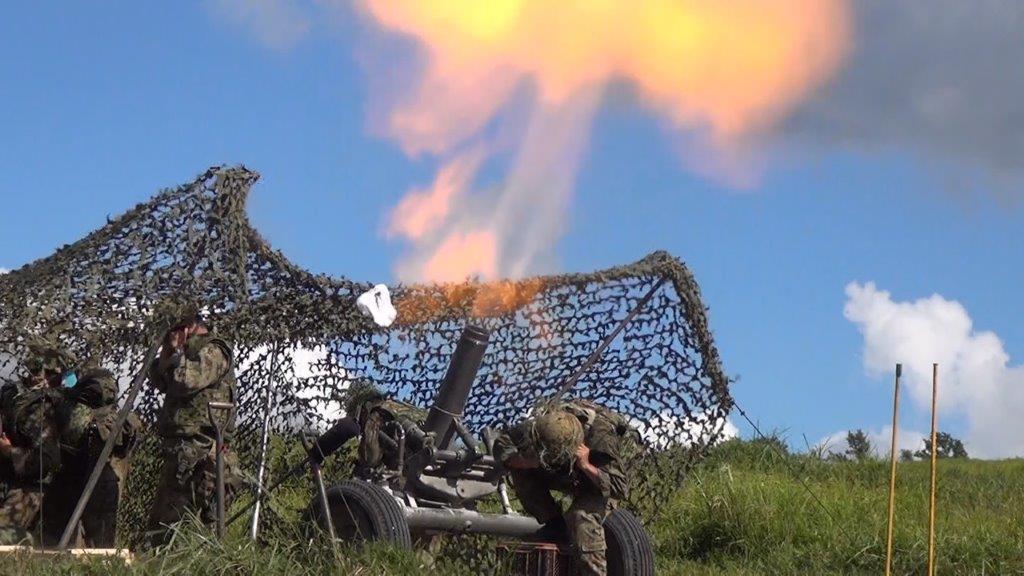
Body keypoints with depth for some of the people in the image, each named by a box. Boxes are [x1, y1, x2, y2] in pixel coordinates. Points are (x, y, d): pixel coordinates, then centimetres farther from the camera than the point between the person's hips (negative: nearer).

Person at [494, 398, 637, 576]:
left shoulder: (601, 435, -37)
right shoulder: (534, 426, -28)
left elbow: (620, 489, -34)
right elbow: (501, 446, -18)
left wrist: (586, 466, -46)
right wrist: (531, 462, -36)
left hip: (598, 482, -5)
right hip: (566, 477, 5)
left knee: (582, 516, -33)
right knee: (520, 473, -17)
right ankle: (554, 522, -6)